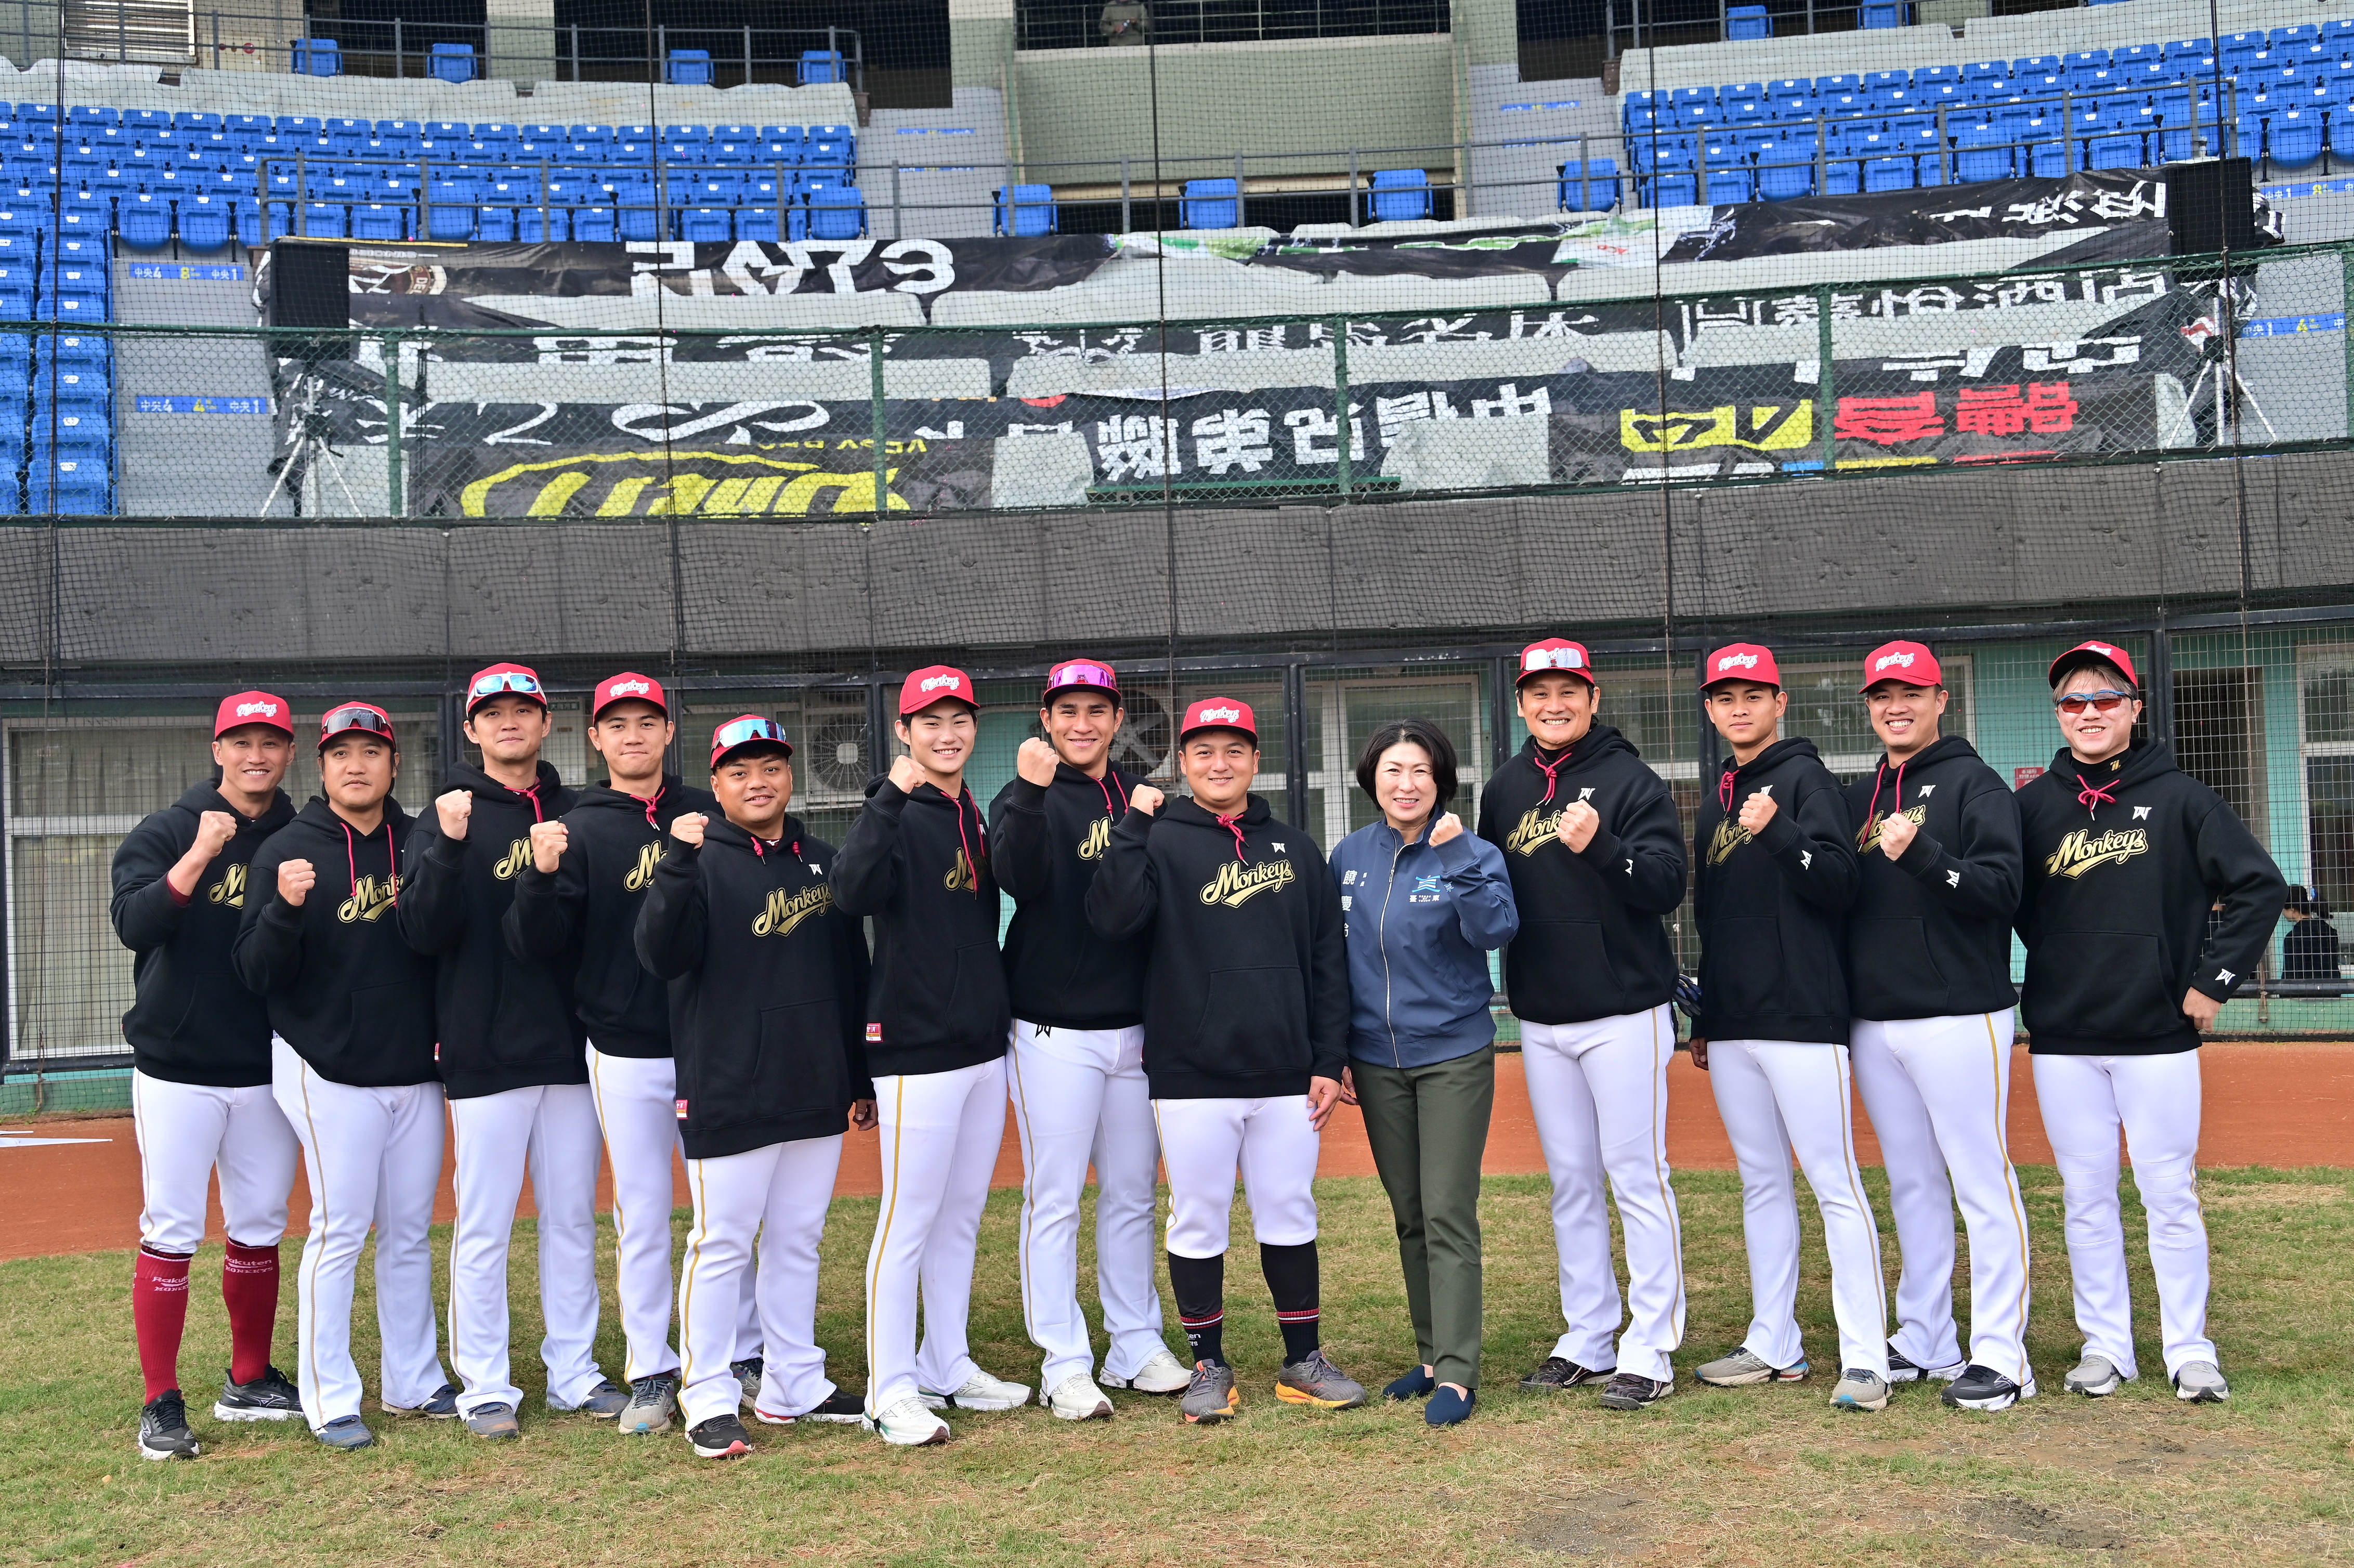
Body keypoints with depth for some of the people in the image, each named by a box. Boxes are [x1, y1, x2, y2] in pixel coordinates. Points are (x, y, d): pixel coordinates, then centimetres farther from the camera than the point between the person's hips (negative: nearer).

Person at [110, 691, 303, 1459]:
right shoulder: (165, 832, -3)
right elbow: (133, 923, -19)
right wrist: (200, 855, -25)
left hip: (268, 1070, 3)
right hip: (178, 1069, -3)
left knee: (259, 1230, 11)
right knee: (171, 1232, -2)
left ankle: (249, 1382, 24)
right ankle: (161, 1404, 8)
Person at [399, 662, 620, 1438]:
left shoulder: (576, 814, 10)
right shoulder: (450, 815, 1)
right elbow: (423, 932, -11)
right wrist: (449, 848, -23)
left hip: (572, 1048, 4)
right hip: (488, 1053, -3)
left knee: (573, 1219, 10)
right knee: (483, 1226, 1)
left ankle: (574, 1373, 20)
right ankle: (485, 1385, 12)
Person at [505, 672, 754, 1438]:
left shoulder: (710, 814, 4)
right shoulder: (578, 830, 0)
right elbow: (536, 946, -7)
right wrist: (544, 875, -24)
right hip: (626, 1053, -1)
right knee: (642, 1215, 6)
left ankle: (747, 1355, 22)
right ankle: (652, 1374, 17)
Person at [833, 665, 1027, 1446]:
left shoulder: (982, 819, 13)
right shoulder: (896, 815, -9)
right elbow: (853, 893, -30)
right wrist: (890, 797, -36)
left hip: (984, 1045, 7)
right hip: (918, 1050, -7)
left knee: (962, 1216, 15)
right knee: (909, 1222, -3)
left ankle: (948, 1368, 27)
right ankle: (892, 1393, 6)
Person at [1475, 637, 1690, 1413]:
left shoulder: (1631, 781, -6)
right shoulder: (1505, 790, 11)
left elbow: (1668, 884, -17)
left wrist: (1598, 846, -31)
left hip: (1623, 1013, -6)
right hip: (1541, 1020, 6)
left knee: (1636, 1178, -3)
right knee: (1570, 1183, 12)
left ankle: (1650, 1351, 5)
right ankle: (1587, 1340, 22)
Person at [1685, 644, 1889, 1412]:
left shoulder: (1804, 778, -2)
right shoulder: (1716, 802, 18)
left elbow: (1840, 882, -13)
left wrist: (1778, 831, -28)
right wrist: (1704, 1019, 22)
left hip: (1801, 1018, -7)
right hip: (1732, 1028, 7)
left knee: (1835, 1183, -7)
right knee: (1761, 1185, 12)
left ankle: (1865, 1358, -5)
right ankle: (1774, 1347, 20)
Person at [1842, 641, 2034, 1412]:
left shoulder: (1974, 784, -2)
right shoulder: (1857, 798, 17)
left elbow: (2001, 887, -13)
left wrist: (1922, 856, -27)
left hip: (1958, 1016, -6)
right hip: (1874, 1023, 7)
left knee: (1983, 1184, -5)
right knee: (1912, 1187, 13)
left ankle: (2001, 1356, -1)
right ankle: (1926, 1343, 21)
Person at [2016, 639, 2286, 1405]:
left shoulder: (2178, 797, -1)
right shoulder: (2034, 804, 5)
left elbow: (2261, 887, -2)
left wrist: (2213, 980, -5)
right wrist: (2055, 967, 5)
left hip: (2158, 1033, -2)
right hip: (2062, 1036, 2)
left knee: (2170, 1193, 3)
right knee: (2086, 1195, 8)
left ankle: (2190, 1348, 15)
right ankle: (2105, 1345, 17)